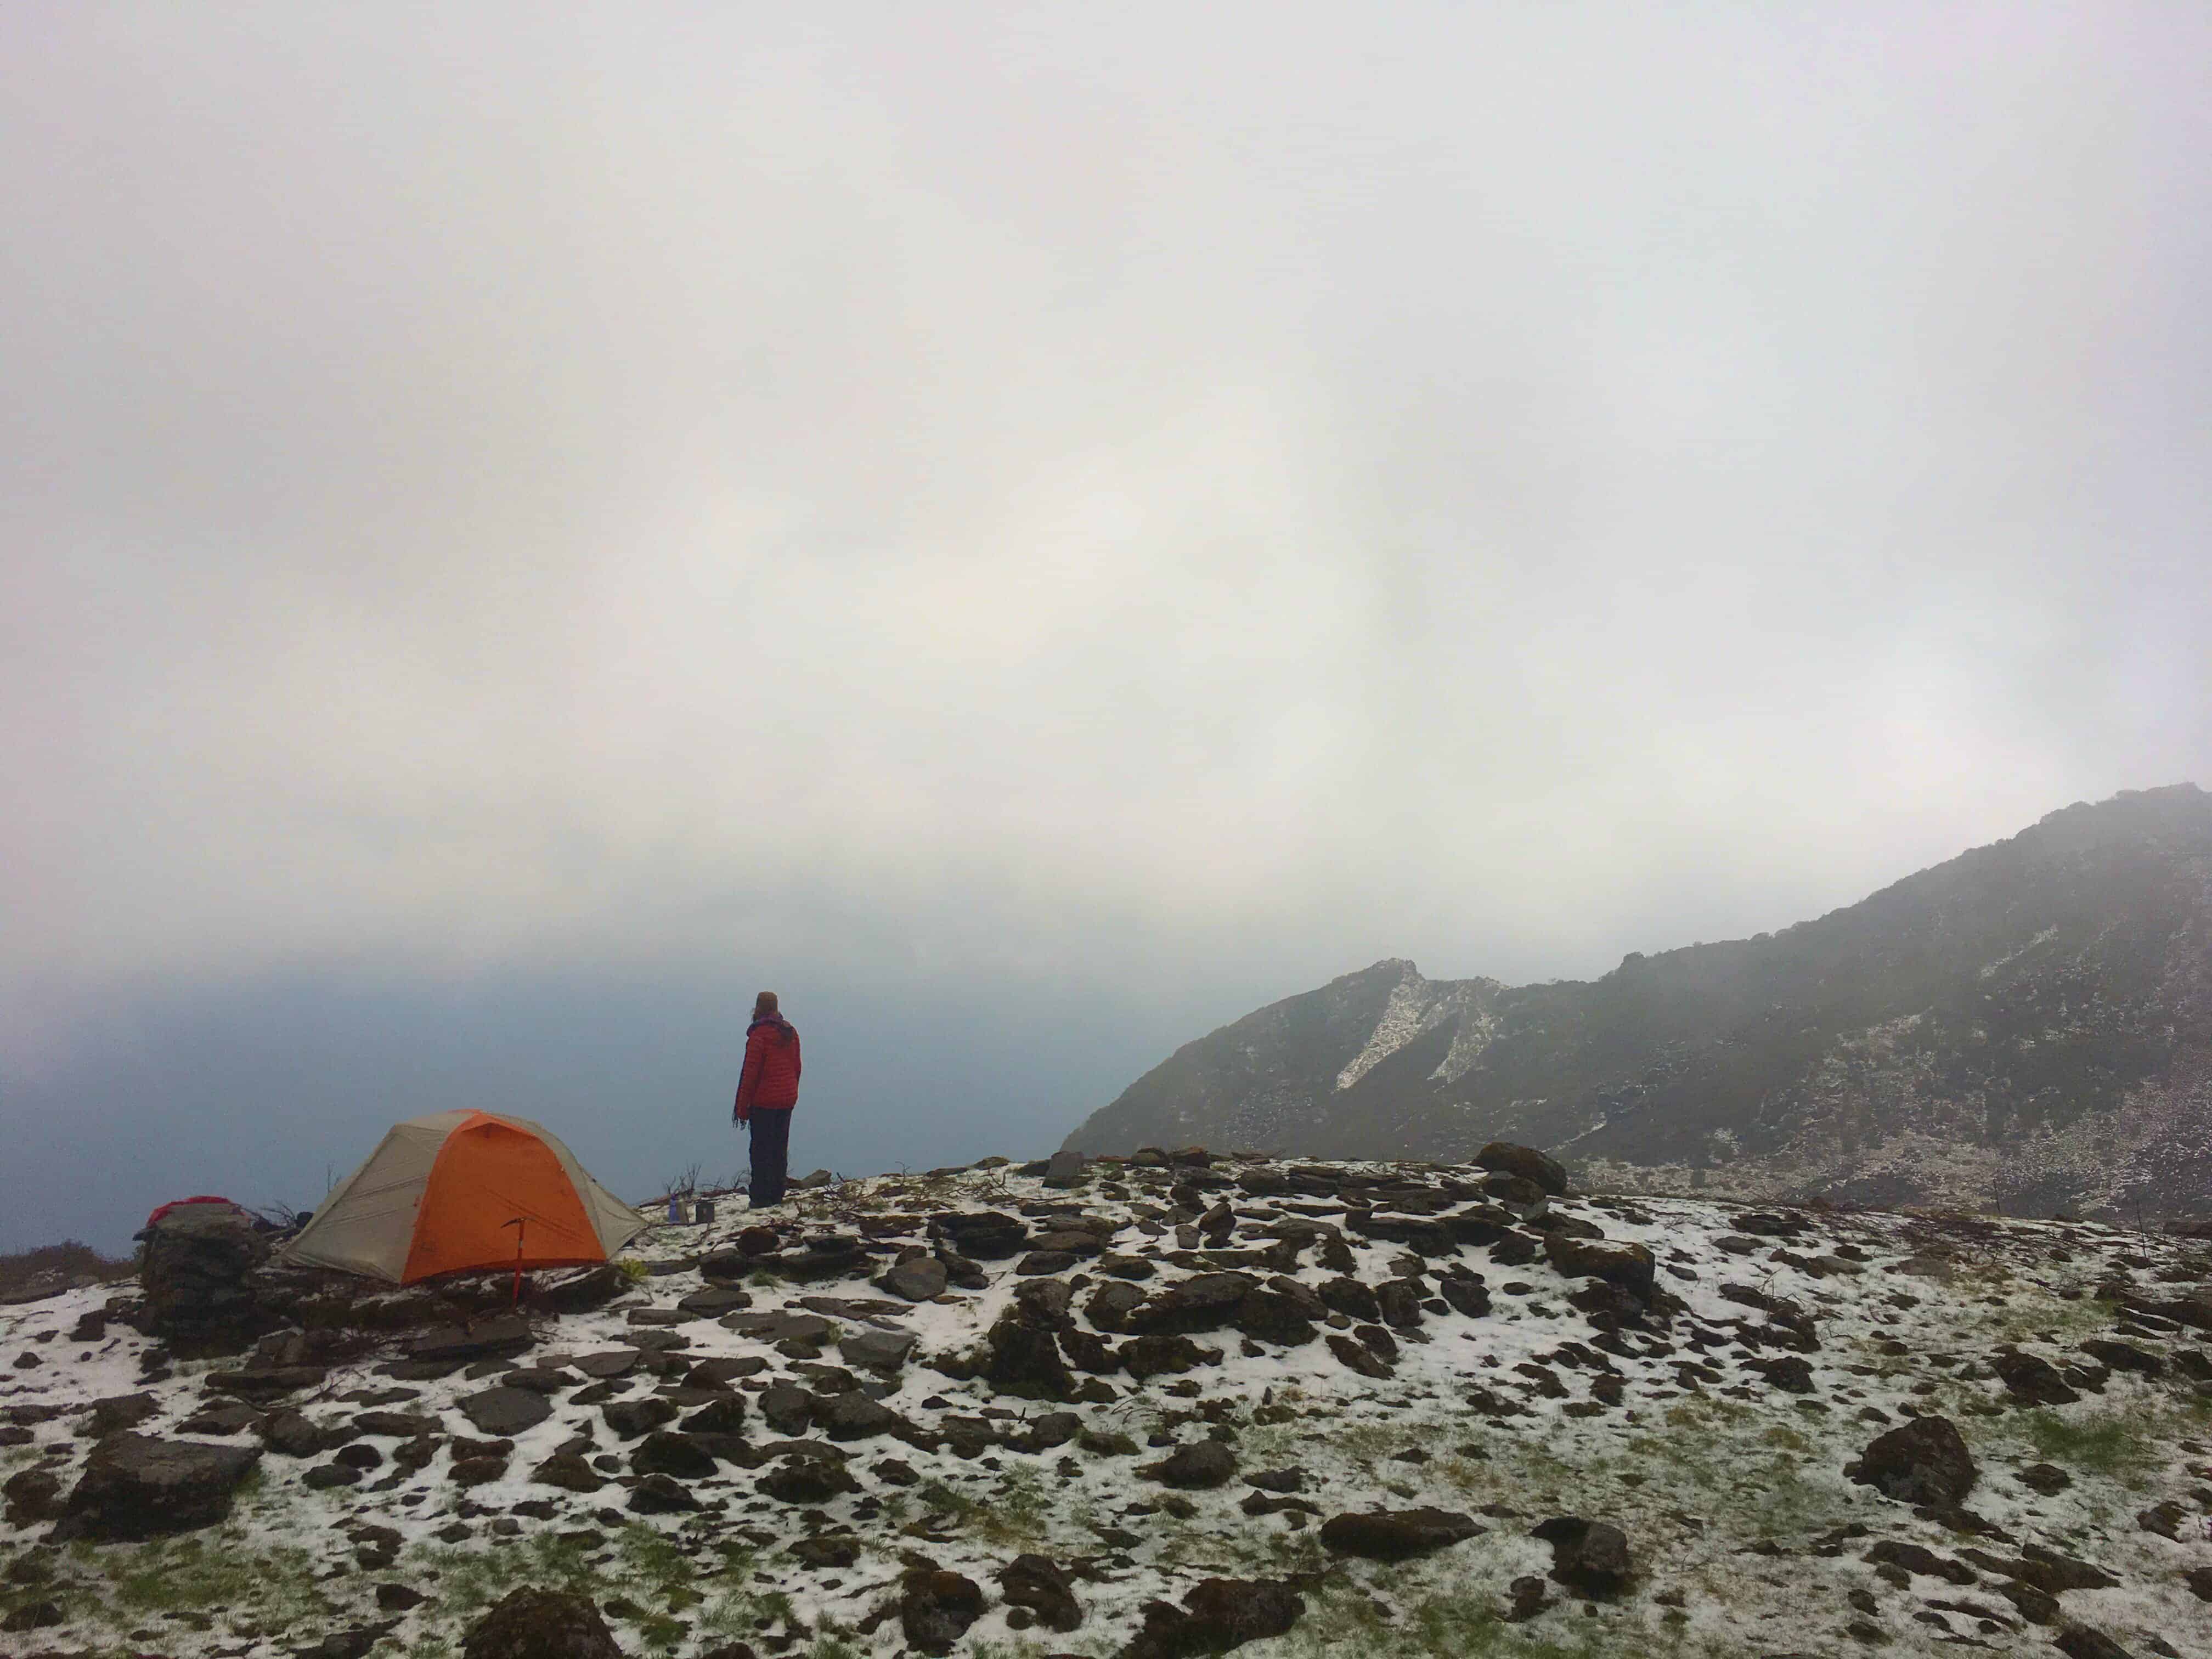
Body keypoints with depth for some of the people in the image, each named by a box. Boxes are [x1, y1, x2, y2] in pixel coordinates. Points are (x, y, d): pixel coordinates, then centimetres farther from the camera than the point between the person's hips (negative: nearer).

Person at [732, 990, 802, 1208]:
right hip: (787, 1100, 7)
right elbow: (796, 1067, 13)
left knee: (761, 1149, -1)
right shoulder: (790, 1033, 8)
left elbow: (750, 1072, -14)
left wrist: (742, 1106, -9)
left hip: (764, 1102, -7)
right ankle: (777, 1195, 17)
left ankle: (762, 1198, -1)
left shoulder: (759, 1035, -14)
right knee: (780, 1147, 13)